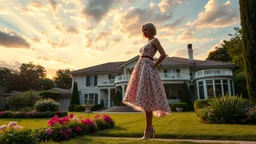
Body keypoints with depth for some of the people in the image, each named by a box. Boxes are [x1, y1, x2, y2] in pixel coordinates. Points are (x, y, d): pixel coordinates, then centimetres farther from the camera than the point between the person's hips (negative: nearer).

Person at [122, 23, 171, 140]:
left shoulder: (155, 40, 1)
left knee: (146, 100, -11)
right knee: (144, 100, 5)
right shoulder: (147, 43, 26)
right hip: (142, 70, 9)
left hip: (147, 70, -9)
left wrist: (154, 66, -10)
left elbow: (163, 55, -12)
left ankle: (148, 129, -5)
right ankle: (150, 128, 12)